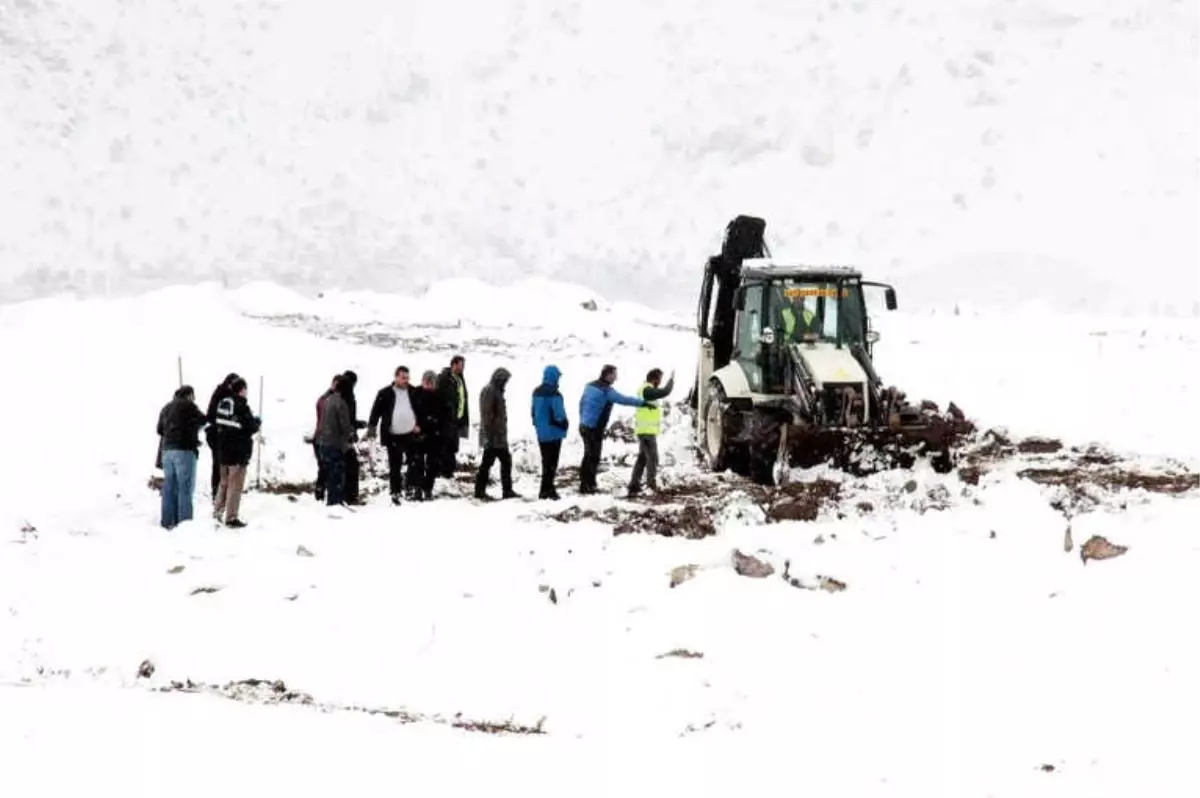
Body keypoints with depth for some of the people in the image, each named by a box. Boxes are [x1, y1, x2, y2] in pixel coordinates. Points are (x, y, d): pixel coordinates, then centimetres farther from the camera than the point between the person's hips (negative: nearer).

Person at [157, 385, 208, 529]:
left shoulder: (166, 408, 18)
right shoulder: (188, 405, -5)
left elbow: (160, 429, 22)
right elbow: (202, 421, 0)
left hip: (167, 449, 7)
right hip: (184, 449, -7)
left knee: (169, 487, 8)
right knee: (185, 487, -7)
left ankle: (168, 521, 8)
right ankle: (184, 521, -11)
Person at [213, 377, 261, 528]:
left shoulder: (223, 404, 4)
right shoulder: (242, 406, -18)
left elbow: (218, 425, 11)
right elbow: (250, 427, -17)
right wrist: (257, 422, 4)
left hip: (223, 449, 7)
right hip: (239, 450, -7)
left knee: (224, 481, 20)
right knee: (236, 484, 0)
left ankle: (217, 511, 23)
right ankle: (231, 518, 2)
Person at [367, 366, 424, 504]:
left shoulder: (413, 393, 5)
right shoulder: (385, 393, -4)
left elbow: (420, 410, 13)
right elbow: (376, 410, -4)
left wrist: (418, 425, 3)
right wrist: (372, 426, -14)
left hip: (410, 434, 2)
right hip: (393, 436, -2)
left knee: (415, 462, -4)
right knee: (395, 466, 5)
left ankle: (411, 488, 8)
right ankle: (396, 492, 13)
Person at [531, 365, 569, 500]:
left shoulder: (537, 392, 6)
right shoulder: (554, 394, -19)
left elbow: (534, 411, 12)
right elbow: (559, 414, -20)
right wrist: (565, 425, -2)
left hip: (541, 432, 8)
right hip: (553, 433, -8)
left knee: (546, 461, 17)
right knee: (551, 463, -1)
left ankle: (547, 489, 23)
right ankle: (547, 489, -3)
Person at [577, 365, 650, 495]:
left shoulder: (590, 386, 9)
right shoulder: (606, 391, -16)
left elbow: (582, 403, 17)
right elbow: (624, 400, -20)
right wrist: (643, 403, -15)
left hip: (584, 426, 9)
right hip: (595, 429, -9)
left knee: (588, 456, 18)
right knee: (593, 458, -2)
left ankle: (585, 484, 25)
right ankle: (587, 486, -1)